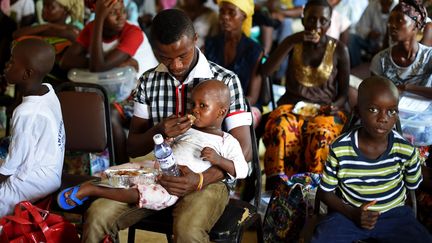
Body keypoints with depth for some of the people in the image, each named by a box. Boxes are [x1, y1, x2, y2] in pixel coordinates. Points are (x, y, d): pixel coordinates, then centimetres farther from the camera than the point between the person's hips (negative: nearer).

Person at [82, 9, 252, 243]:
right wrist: (158, 132, -15)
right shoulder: (148, 81, 6)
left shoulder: (225, 80, -5)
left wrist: (201, 179, -24)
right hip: (155, 174, 3)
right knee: (97, 214, -21)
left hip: (207, 178, -3)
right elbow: (133, 148, 9)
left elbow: (243, 150, -7)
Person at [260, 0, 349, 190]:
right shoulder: (293, 43, 5)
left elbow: (344, 92, 9)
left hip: (325, 108, 0)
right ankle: (278, 186, -34)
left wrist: (335, 106, -13)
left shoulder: (339, 49, 3)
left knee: (320, 133, -37)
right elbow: (265, 71, -9)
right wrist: (291, 43, -16)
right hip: (292, 105, 1)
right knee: (280, 129, -36)